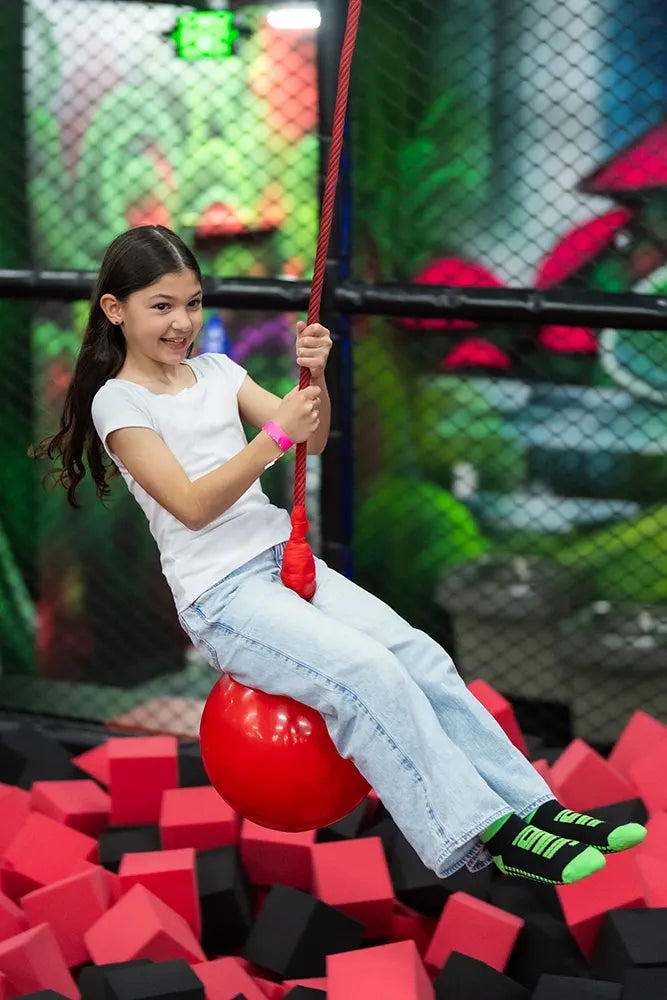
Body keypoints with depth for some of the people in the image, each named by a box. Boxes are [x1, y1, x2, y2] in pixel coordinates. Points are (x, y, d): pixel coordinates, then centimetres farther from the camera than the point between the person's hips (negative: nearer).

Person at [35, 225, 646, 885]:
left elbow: (312, 440, 6)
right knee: (368, 673, -25)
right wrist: (276, 434, -21)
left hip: (282, 558, 6)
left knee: (421, 656, -12)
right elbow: (192, 505, -15)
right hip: (219, 594, -6)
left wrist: (313, 376, -13)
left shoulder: (214, 371, 13)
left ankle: (531, 807, -11)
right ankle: (483, 837, -23)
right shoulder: (118, 402, -5)